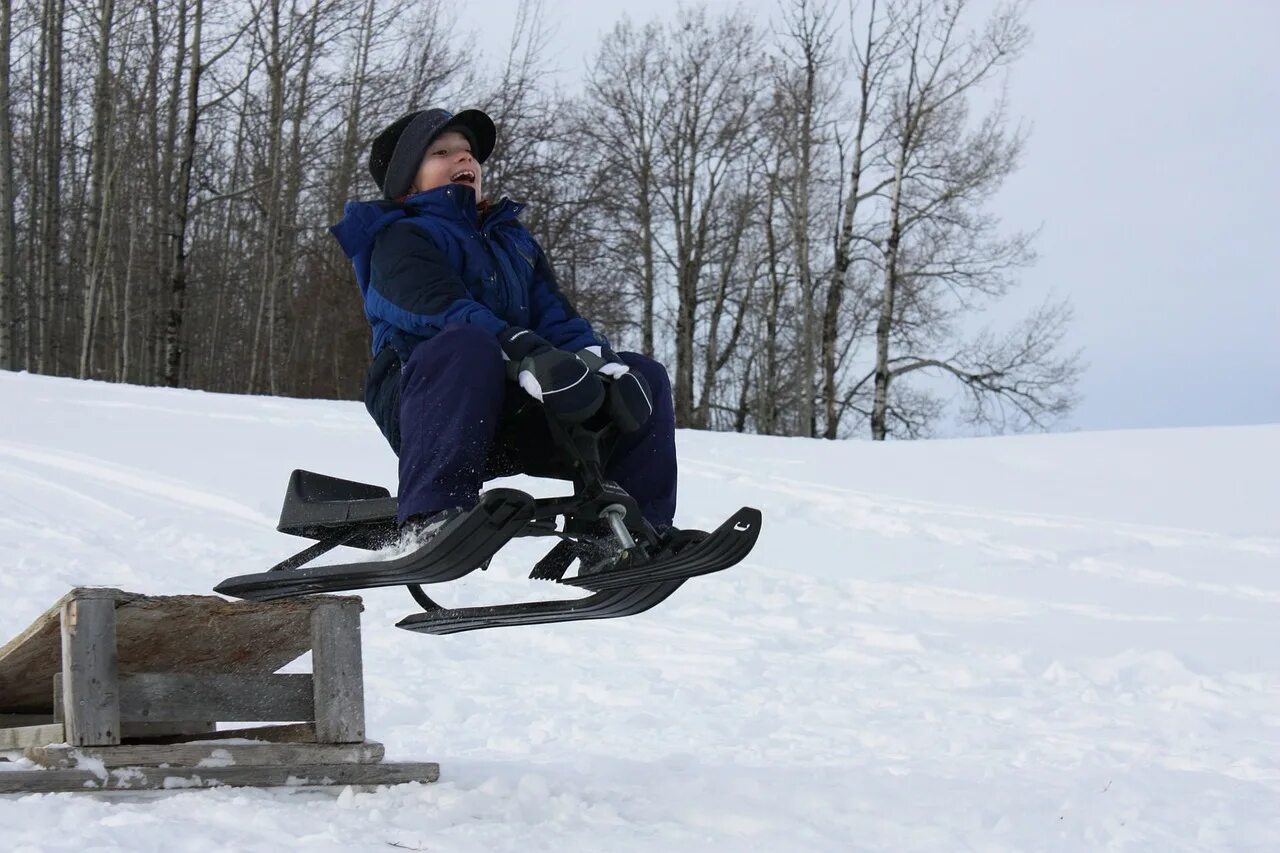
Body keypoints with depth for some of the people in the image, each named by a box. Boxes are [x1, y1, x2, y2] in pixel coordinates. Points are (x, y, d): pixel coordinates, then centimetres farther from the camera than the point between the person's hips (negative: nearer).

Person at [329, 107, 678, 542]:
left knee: (645, 376, -3)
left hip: (514, 415, 7)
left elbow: (555, 315, 14)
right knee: (469, 346, -39)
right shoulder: (400, 238, 2)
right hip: (424, 395, -6)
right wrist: (531, 358, -33)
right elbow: (441, 310, -17)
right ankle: (433, 512, -43)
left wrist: (597, 360, -11)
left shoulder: (516, 240, 27)